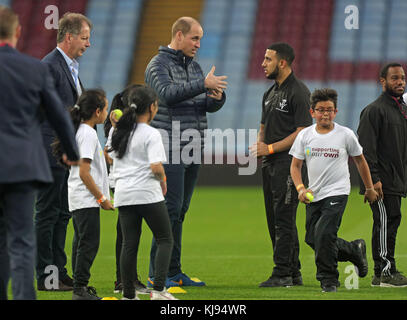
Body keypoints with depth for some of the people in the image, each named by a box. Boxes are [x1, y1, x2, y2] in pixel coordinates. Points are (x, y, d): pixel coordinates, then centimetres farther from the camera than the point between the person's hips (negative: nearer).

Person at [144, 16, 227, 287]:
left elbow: (210, 106, 16)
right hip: (170, 150, -8)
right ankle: (158, 275, -10)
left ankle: (174, 272, 12)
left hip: (193, 150, 8)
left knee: (180, 211, 9)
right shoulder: (159, 65, -6)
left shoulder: (194, 66, 18)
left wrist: (217, 96, -6)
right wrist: (203, 85, -29)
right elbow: (168, 93, -25)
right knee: (171, 209, -12)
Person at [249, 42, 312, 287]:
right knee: (275, 220, 10)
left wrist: (271, 148, -16)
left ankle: (283, 274, -10)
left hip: (288, 161, -9)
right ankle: (294, 273, 15)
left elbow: (303, 131, -15)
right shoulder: (271, 93, 19)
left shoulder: (298, 92, -9)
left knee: (284, 220, -10)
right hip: (270, 165, 9)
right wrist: (259, 144, 4)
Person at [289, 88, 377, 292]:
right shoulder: (304, 136, 2)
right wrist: (300, 188, -10)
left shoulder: (346, 135, -3)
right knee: (312, 239, 6)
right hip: (314, 195, 5)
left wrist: (369, 189, 15)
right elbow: (295, 165, 7)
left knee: (323, 235, -20)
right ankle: (355, 250, 28)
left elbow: (360, 161, 9)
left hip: (337, 193, -5)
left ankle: (328, 280, -5)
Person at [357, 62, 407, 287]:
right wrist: (373, 178, -20)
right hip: (382, 181, -8)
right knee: (386, 222, -10)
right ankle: (385, 271, -9)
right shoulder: (374, 110, -8)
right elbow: (366, 147, -14)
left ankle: (383, 273, 11)